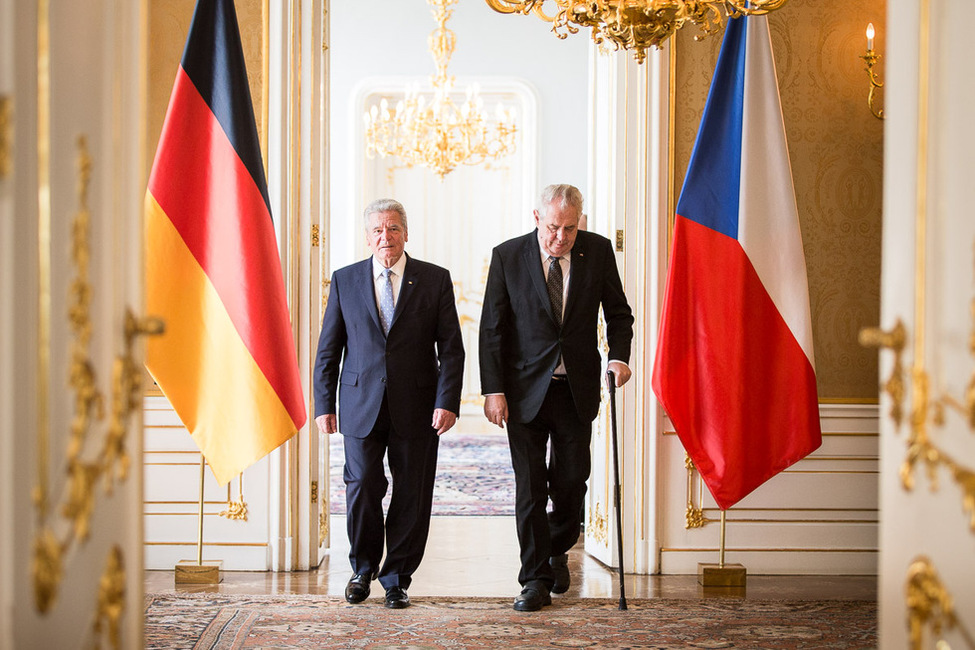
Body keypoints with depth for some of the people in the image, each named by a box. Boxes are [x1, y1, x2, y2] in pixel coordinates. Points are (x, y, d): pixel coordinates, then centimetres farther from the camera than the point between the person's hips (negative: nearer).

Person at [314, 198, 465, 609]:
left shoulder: (435, 280, 4)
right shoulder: (345, 281, 7)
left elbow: (451, 348, 1)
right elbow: (328, 350, 9)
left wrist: (447, 401, -9)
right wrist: (324, 404, 2)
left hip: (416, 407, 0)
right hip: (361, 404, 0)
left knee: (411, 496, 3)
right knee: (362, 487, -5)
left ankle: (397, 579, 17)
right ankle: (363, 568, 19)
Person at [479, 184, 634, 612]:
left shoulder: (598, 250, -1)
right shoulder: (508, 256, -6)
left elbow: (618, 312, 9)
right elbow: (491, 329, -4)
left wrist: (618, 356, -9)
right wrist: (493, 390, -9)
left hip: (577, 388, 2)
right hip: (526, 388, -1)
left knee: (571, 481, 4)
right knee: (530, 487, 0)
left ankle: (558, 552, 31)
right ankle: (536, 580, 9)